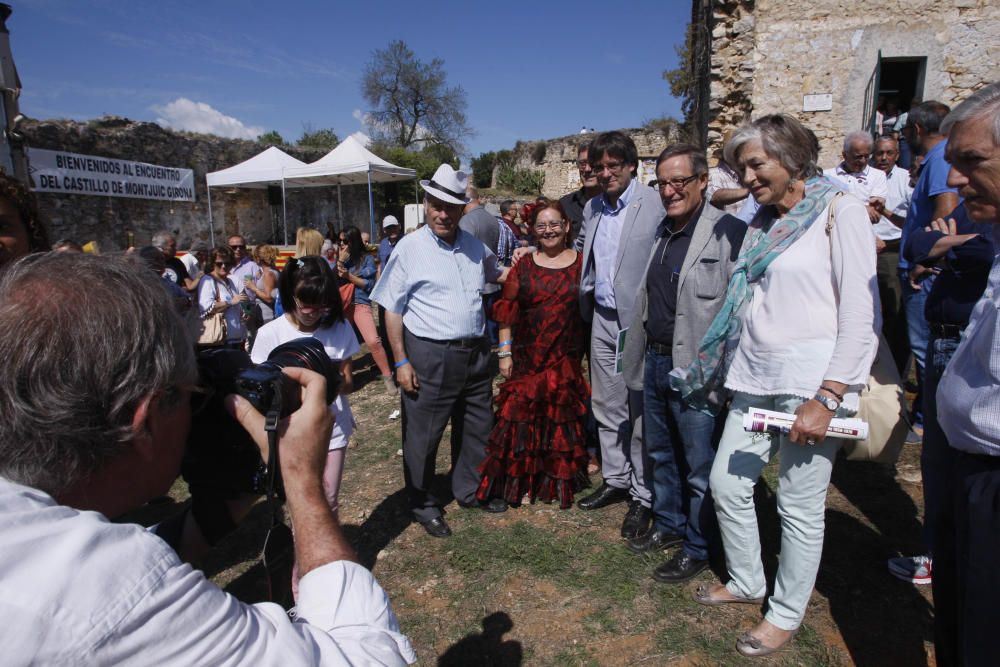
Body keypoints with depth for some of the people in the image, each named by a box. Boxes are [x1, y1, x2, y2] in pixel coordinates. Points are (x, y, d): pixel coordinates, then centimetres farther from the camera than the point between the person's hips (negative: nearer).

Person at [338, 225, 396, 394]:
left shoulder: (366, 258, -1)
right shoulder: (341, 257, 8)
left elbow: (369, 285, -6)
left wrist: (349, 276, -14)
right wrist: (341, 261, -12)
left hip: (360, 304, -4)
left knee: (373, 341, -17)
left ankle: (387, 377, -6)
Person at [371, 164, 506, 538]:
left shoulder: (475, 246, 8)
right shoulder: (410, 248, -8)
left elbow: (497, 276, 28)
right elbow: (392, 309, -7)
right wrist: (401, 361, -10)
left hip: (475, 353, 6)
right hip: (429, 356, -5)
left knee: (477, 428, 18)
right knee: (423, 436, 6)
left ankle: (469, 490, 40)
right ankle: (422, 505, 27)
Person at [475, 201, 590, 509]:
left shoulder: (581, 263, 2)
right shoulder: (523, 265, 4)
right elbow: (507, 311, 3)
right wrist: (505, 353, -2)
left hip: (566, 359, 0)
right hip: (526, 358, 1)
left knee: (561, 417, 7)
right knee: (521, 416, 3)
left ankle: (559, 481, 26)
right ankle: (517, 480, 21)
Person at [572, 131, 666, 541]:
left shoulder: (655, 205, -12)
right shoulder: (592, 208, 12)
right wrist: (586, 288, 19)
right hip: (603, 319, 7)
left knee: (641, 412, 2)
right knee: (606, 406, 15)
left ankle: (643, 496, 17)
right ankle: (615, 480, 32)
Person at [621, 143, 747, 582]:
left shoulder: (728, 233, -13)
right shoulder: (661, 232, 12)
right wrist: (639, 355, 16)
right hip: (654, 361, 8)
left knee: (699, 466, 7)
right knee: (660, 453, 21)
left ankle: (697, 549, 26)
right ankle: (668, 525, 41)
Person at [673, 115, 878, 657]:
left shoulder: (840, 212, -6)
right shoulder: (762, 224, 14)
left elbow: (862, 317, -12)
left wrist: (826, 398, -17)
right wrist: (723, 377, 13)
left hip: (813, 380, -7)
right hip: (755, 378, 7)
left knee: (800, 507, 5)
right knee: (726, 484, 12)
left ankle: (786, 614, 27)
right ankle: (746, 582, 35)